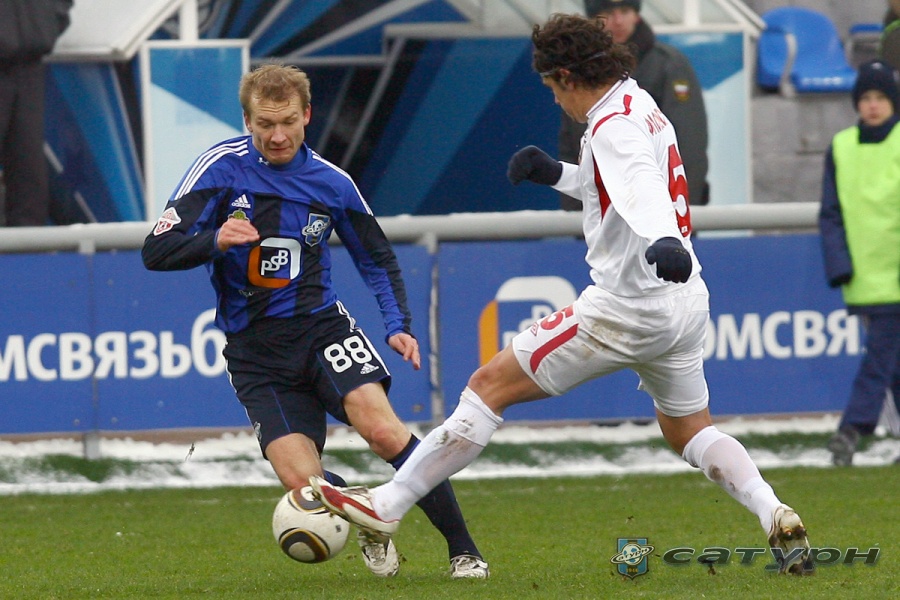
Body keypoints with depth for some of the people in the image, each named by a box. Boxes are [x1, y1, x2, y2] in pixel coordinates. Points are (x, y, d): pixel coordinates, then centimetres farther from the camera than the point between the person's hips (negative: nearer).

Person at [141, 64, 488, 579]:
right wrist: (215, 240, -29)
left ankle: (463, 549, -14)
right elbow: (157, 252, -10)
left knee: (383, 429, -26)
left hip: (321, 325, 1)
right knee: (305, 485, -18)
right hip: (255, 352, -1)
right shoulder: (222, 168, -6)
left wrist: (400, 325, 3)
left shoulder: (332, 183, 4)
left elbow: (378, 258, 19)